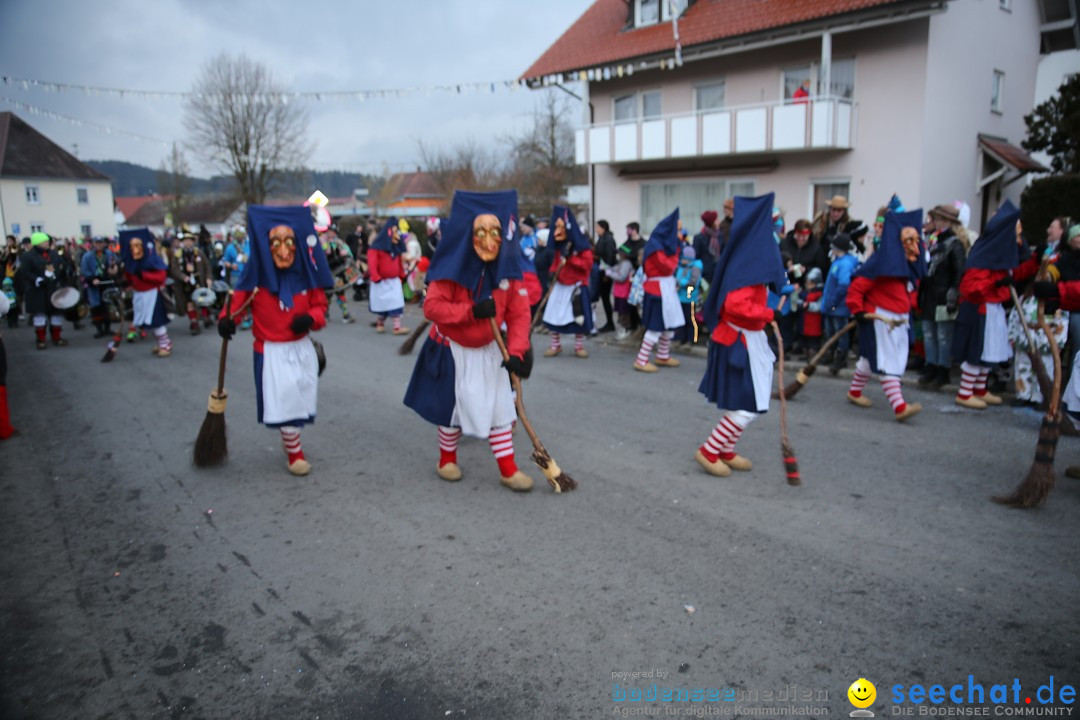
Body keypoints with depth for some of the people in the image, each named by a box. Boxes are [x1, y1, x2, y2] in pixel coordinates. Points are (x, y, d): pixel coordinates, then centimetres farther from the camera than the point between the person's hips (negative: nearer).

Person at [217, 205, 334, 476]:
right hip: (272, 352, -3)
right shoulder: (257, 276, -15)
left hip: (302, 349, 3)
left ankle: (291, 441, 37)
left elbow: (320, 305, 3)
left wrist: (310, 318, -18)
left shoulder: (307, 275, -8)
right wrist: (226, 319, -27)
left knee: (300, 400, 13)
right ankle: (294, 453, 18)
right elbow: (237, 301, -7)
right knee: (284, 402, -1)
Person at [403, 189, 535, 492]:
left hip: (488, 350, 3)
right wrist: (471, 311, -34)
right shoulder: (454, 267, -23)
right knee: (452, 407, 11)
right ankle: (447, 460, 35)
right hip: (451, 351, -3)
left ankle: (508, 469, 17)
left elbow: (519, 313, -12)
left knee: (500, 407, 5)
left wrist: (517, 352, -24)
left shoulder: (508, 268, -13)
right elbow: (431, 307, -26)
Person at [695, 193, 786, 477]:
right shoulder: (747, 264, -21)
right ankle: (708, 452, 4)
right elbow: (736, 305, -30)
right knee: (748, 406, -2)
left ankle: (725, 451, 27)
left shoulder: (745, 258, 7)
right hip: (741, 342, -10)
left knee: (740, 402, 17)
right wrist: (769, 314, -17)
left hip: (743, 339, 10)